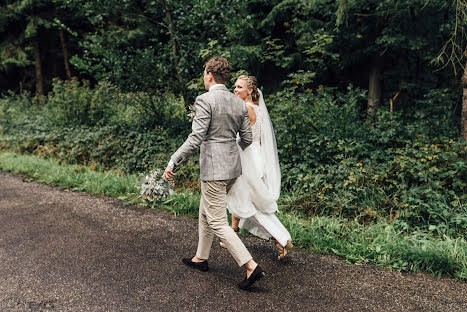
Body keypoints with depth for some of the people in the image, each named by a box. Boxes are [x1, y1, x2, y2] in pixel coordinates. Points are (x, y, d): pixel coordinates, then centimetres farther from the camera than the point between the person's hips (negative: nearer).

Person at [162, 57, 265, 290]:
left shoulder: (205, 100, -14)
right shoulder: (239, 103, 8)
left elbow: (196, 138, -20)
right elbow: (246, 139, 12)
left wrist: (173, 162, -13)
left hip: (214, 169, -8)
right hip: (233, 167, 9)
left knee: (217, 222, -2)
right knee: (205, 213, 23)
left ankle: (251, 266, -5)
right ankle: (201, 258, 36)